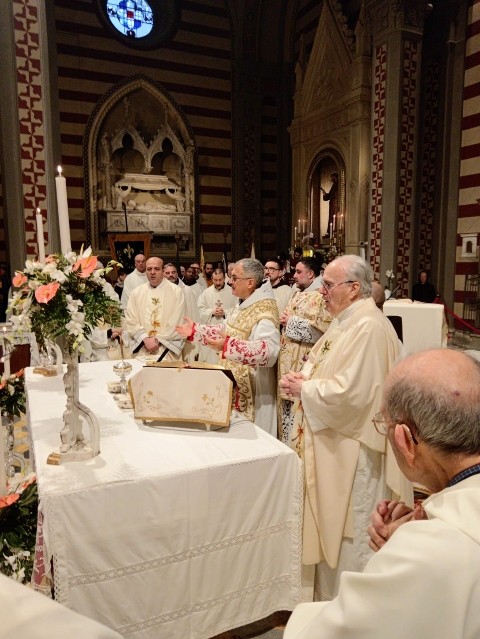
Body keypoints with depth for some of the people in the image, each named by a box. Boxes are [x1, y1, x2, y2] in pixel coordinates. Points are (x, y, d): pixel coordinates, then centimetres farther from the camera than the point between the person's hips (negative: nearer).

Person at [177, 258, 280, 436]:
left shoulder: (265, 309, -24)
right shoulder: (242, 304, 7)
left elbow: (269, 350, -38)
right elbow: (225, 330, 21)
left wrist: (228, 346, -47)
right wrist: (195, 330, 15)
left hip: (252, 387, -9)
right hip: (234, 381, 10)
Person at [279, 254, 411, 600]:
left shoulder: (369, 327, -22)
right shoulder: (347, 322, 8)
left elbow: (350, 392, -28)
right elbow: (325, 367, 19)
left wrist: (303, 388, -15)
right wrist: (303, 377, -1)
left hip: (353, 452, -10)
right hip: (332, 445, 10)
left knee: (350, 533, 8)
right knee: (330, 523, 23)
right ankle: (330, 597, 42)